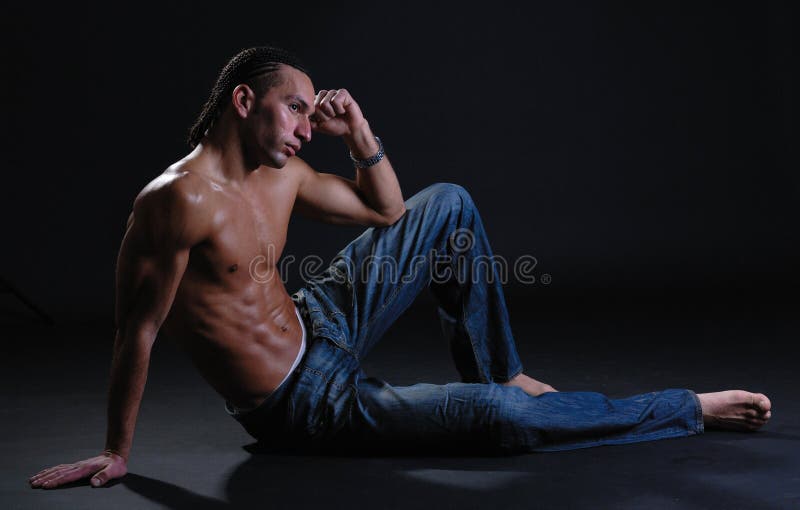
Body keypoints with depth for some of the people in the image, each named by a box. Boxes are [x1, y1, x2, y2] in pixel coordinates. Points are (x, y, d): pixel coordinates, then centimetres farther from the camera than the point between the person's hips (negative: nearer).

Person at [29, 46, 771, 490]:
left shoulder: (282, 174, 0)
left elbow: (386, 211, 10)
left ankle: (499, 374, 15)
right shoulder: (178, 199, -25)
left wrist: (360, 134, -7)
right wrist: (116, 454, -14)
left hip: (317, 326, 9)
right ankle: (689, 409, -5)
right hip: (301, 404, -9)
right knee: (497, 418, -24)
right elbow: (137, 331, -20)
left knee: (449, 204, 10)